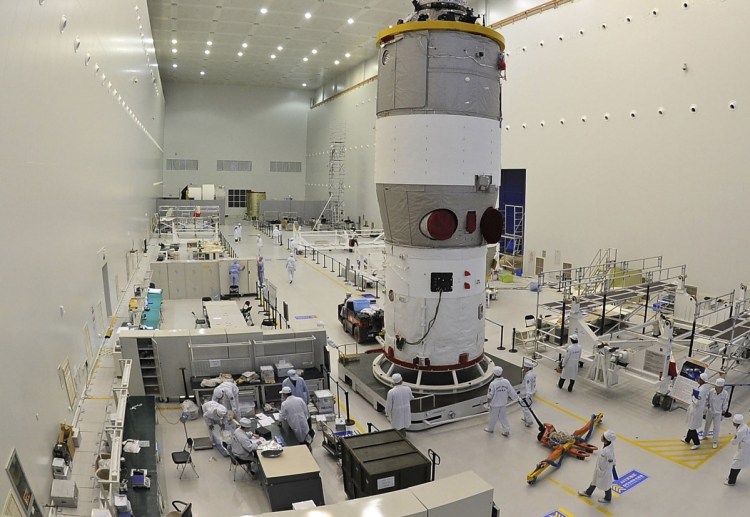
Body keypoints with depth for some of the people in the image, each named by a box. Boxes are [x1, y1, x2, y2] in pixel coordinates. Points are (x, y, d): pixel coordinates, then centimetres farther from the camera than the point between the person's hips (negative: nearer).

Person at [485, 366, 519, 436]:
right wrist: (516, 398, 14)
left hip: (495, 404, -4)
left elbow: (490, 395, -17)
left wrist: (488, 400, 5)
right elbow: (511, 391, -4)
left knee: (493, 417, 16)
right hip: (503, 403, 4)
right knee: (503, 417, 20)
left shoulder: (493, 384, -28)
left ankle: (490, 428, 37)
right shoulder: (506, 382, -15)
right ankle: (507, 431, 24)